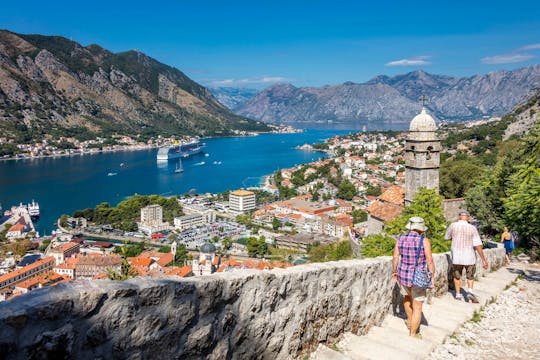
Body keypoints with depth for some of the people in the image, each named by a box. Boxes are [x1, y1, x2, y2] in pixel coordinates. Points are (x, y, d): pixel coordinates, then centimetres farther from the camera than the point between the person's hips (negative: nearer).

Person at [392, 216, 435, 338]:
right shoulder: (424, 241, -17)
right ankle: (412, 335, 19)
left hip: (403, 275, 4)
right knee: (417, 307, 11)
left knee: (408, 294, 33)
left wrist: (395, 271, 12)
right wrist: (432, 277, -5)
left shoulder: (401, 239, -5)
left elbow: (395, 257, -2)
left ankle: (410, 321, 44)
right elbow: (430, 261, -17)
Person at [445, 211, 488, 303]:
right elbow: (478, 245, -12)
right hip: (469, 257, 0)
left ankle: (458, 294, 24)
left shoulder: (453, 225, -7)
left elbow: (447, 237, 11)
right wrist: (483, 260, -8)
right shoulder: (472, 228, -9)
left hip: (456, 257, 0)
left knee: (457, 276, 20)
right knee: (470, 276, 19)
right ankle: (470, 291, -3)